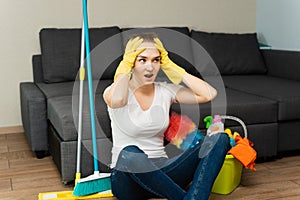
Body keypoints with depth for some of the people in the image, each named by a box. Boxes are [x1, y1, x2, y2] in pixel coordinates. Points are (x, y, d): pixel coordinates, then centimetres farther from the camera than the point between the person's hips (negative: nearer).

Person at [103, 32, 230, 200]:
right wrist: (125, 68, -14)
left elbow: (210, 94, -9)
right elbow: (117, 100, -33)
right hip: (127, 178, -4)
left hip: (161, 171, 4)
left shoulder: (166, 91, 6)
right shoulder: (115, 91, -5)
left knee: (219, 139, -16)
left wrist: (171, 67, -3)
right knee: (130, 154, -42)